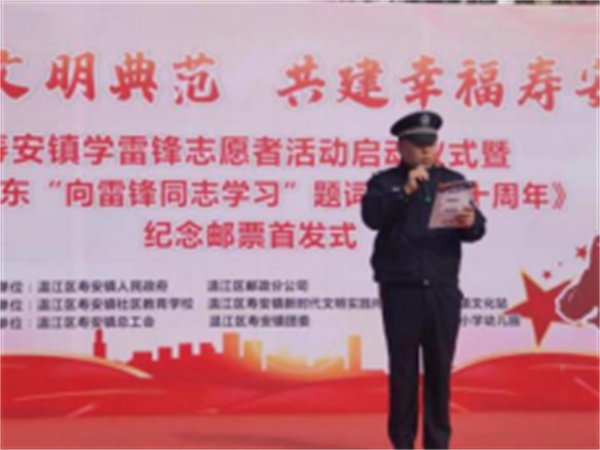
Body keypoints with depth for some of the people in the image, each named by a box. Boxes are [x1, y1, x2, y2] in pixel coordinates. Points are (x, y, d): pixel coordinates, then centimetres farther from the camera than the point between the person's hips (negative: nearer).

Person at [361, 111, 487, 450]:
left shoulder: (453, 180, 11)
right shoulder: (384, 182, 5)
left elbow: (477, 230, 4)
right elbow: (372, 216, -14)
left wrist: (470, 223, -19)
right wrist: (407, 190, -19)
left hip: (443, 290, 2)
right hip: (401, 290, -2)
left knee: (440, 368, 5)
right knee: (403, 368, 2)